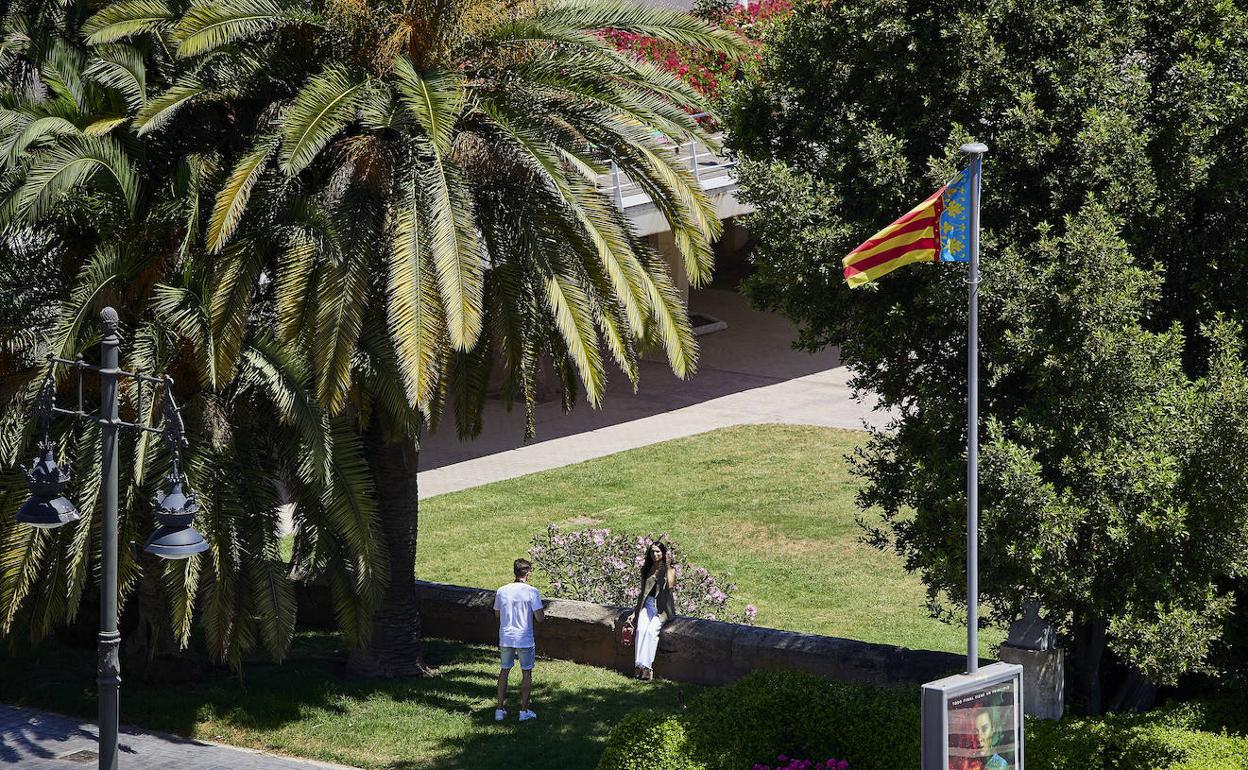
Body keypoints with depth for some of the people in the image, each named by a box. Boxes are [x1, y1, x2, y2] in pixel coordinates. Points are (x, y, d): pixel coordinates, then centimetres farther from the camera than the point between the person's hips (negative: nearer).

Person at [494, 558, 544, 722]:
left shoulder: (502, 591, -1)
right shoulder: (531, 592, -13)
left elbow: (497, 614, 11)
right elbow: (539, 618, -14)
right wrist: (544, 614, 7)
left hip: (505, 639, 3)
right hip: (525, 640, -3)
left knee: (505, 671, 16)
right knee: (526, 673, 11)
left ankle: (500, 709, 16)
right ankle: (524, 710, 14)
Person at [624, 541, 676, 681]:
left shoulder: (670, 570, 2)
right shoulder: (646, 570, 17)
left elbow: (670, 585, -17)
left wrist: (667, 567, -13)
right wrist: (635, 612, 13)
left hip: (662, 607, -4)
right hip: (647, 605, 4)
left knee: (651, 630, -30)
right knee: (641, 629, -26)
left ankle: (647, 666, -32)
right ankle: (640, 665, -32)